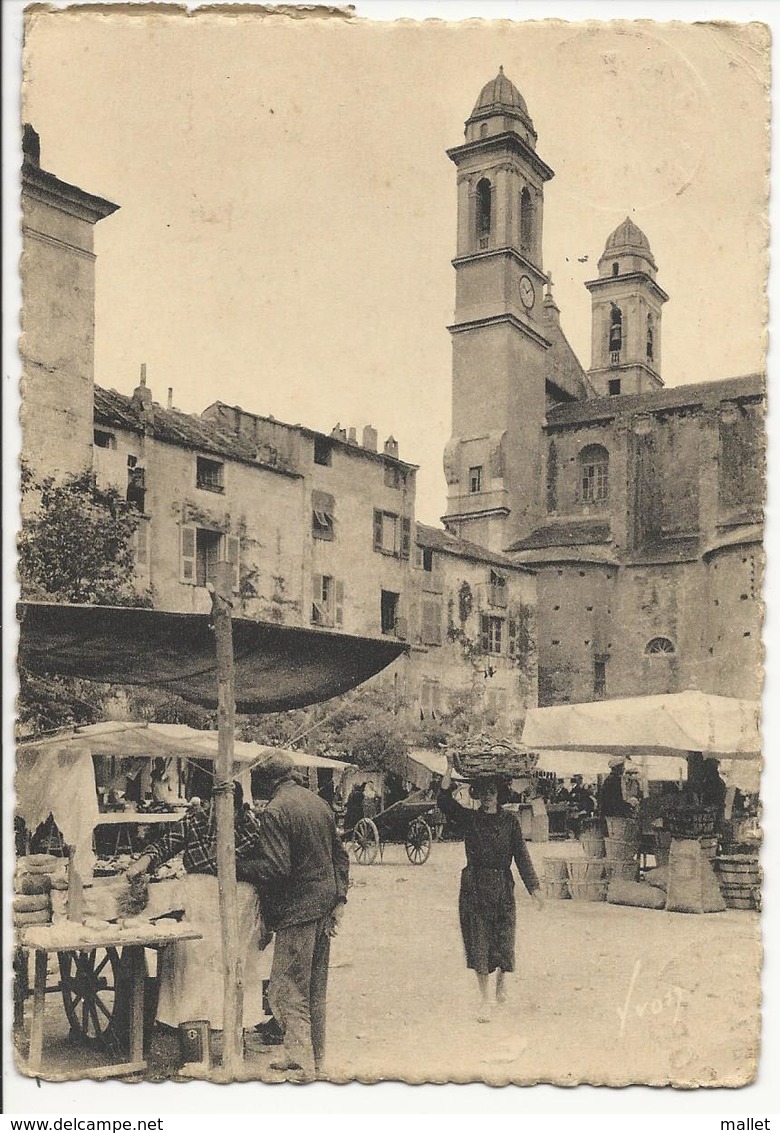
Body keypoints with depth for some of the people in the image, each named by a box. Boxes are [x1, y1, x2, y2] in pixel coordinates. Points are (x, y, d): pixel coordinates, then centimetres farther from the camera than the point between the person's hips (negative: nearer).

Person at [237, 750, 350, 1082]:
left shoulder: (275, 811, -16)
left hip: (297, 911, -9)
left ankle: (301, 1064, 0)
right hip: (325, 907, 9)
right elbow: (340, 855, 13)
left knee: (287, 993, 0)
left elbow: (273, 868, -22)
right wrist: (339, 899, 13)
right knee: (316, 989, 17)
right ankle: (314, 1057, 28)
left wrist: (234, 866, -10)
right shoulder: (318, 802, 11)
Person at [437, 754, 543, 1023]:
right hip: (474, 887, 0)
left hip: (502, 887, 0)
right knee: (478, 943, 0)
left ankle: (500, 980, 34)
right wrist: (449, 770, -19)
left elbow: (521, 855, 1)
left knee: (503, 940, 1)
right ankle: (485, 999, 12)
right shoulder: (470, 819, 3)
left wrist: (534, 887, -7)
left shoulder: (510, 821, 4)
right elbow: (445, 802, -12)